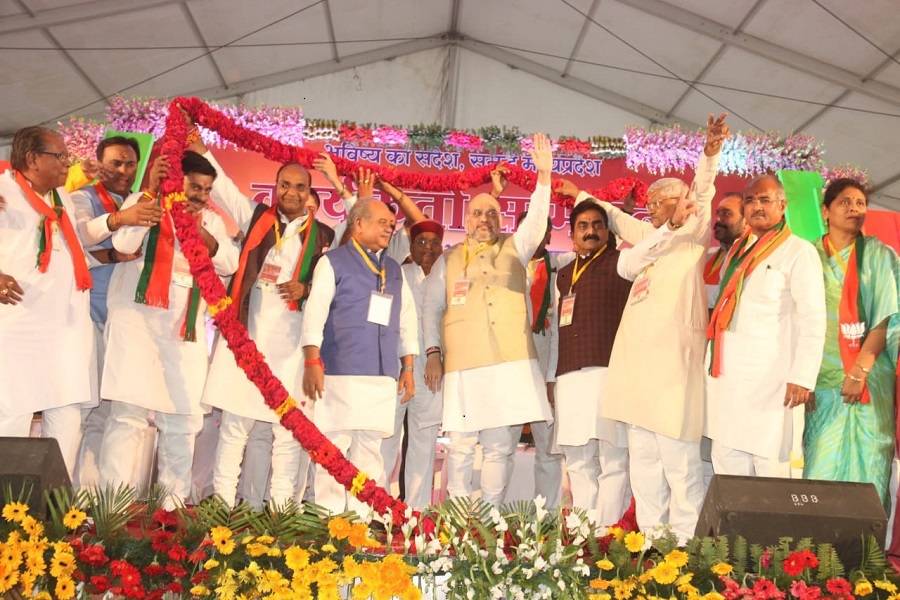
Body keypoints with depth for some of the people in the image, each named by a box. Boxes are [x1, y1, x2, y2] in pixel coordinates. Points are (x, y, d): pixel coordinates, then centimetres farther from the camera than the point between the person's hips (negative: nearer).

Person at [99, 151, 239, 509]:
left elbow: (229, 264, 1)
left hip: (185, 329, 4)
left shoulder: (211, 221, 17)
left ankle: (174, 501, 11)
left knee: (183, 419, 2)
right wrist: (151, 191, -13)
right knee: (129, 414, -8)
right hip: (137, 320, -4)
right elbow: (124, 244, -10)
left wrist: (201, 231, -13)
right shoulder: (142, 202, 8)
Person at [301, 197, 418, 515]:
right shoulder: (333, 261, 5)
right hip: (340, 373, -5)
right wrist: (312, 362, -10)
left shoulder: (395, 270, 20)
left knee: (369, 448, 5)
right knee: (334, 446, -3)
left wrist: (408, 367, 14)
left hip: (383, 376, 5)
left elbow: (407, 320, 19)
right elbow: (314, 313, -3)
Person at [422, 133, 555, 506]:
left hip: (511, 363, 1)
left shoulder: (514, 249, 14)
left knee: (500, 446, 4)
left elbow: (536, 221, -2)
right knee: (461, 446, -2)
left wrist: (544, 176, -14)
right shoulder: (448, 259, 14)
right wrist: (433, 353, 4)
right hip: (463, 365, -1)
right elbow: (432, 309, 13)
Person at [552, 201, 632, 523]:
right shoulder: (563, 275, 24)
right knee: (578, 463, 9)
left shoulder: (620, 263, 7)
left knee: (612, 461, -7)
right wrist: (551, 374, 22)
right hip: (569, 377, 6)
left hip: (609, 371, -6)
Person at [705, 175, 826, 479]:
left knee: (768, 463, -3)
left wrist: (802, 377, -17)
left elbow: (812, 320, -11)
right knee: (727, 461, 8)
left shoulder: (799, 252, -4)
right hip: (727, 376, 7)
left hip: (769, 379, -7)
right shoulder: (737, 249, 18)